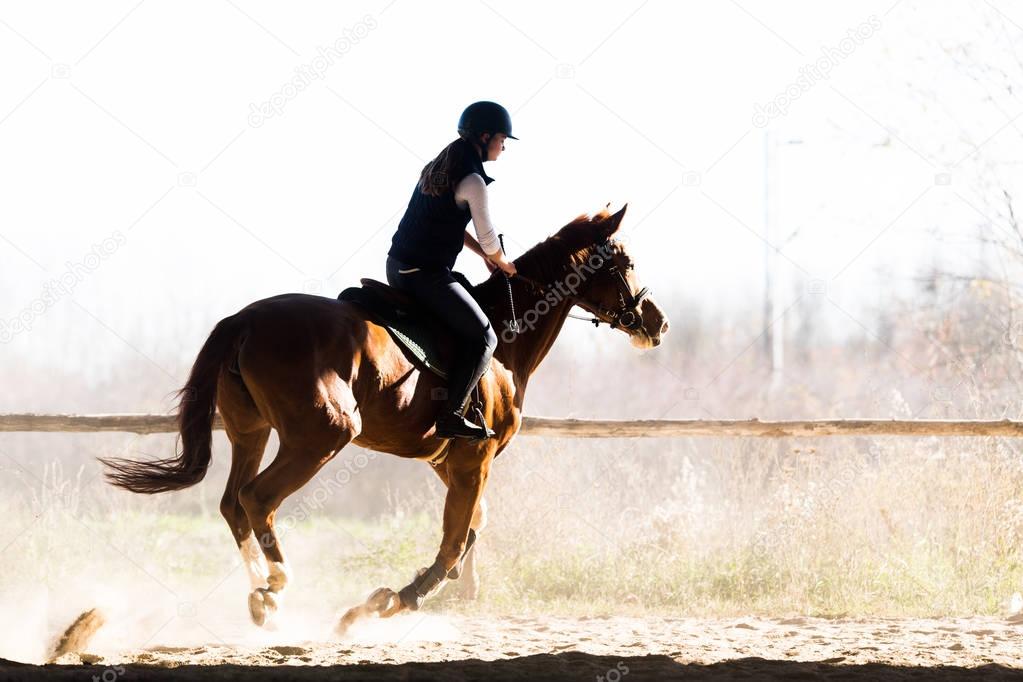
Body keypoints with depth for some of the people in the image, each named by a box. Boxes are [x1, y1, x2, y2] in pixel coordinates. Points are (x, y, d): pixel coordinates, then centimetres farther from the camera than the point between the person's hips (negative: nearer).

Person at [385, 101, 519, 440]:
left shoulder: (438, 167, 14)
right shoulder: (472, 180, -14)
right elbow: (489, 238, -7)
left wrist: (485, 255, 24)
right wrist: (504, 265, 13)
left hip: (397, 266, 10)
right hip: (425, 273, -10)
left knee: (469, 291, 30)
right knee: (482, 337, -6)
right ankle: (451, 415, -13)